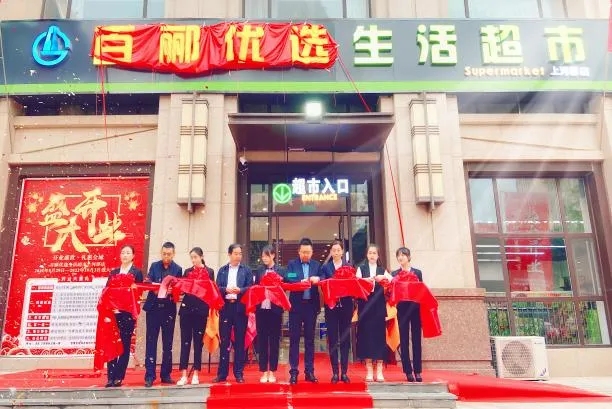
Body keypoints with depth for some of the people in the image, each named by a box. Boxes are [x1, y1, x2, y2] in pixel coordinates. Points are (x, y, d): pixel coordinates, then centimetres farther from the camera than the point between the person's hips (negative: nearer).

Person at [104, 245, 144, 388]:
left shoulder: (137, 273, 3)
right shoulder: (114, 272, 14)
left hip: (127, 313, -3)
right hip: (113, 312, 3)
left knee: (125, 345, 2)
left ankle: (119, 377, 8)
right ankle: (111, 377, 6)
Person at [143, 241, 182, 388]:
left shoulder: (178, 269, 2)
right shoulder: (154, 266, 5)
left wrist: (170, 291, -20)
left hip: (169, 309, 0)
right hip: (153, 308, 0)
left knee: (167, 343, 7)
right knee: (151, 342, 0)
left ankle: (166, 375, 17)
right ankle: (149, 376, 5)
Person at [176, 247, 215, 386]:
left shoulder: (209, 272, 5)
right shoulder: (187, 272, 12)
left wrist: (210, 310, -9)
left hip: (201, 310, -2)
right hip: (186, 309, 2)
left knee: (198, 342, 4)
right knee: (185, 341, 0)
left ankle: (196, 374, 12)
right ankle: (184, 375, 3)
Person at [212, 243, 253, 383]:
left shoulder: (246, 270, 8)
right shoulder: (222, 270, 12)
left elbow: (250, 288, 1)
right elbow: (217, 288, 4)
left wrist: (240, 290, -17)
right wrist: (226, 289, -15)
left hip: (240, 307, -1)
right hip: (225, 307, 1)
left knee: (239, 341, 3)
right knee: (224, 340, 4)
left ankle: (239, 373, 11)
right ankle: (222, 373, 12)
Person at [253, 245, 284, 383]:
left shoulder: (280, 270, 1)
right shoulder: (259, 270, 8)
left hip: (275, 309, -2)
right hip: (261, 308, 2)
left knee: (274, 340, 6)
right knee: (262, 340, 6)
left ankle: (272, 372, 15)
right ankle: (264, 372, 14)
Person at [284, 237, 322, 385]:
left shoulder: (317, 265, 9)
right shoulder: (291, 264, 3)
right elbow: (287, 280, -11)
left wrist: (318, 279, -21)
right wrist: (300, 282, -26)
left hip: (311, 305, 2)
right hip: (296, 305, -2)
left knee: (310, 339, 8)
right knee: (294, 339, 2)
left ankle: (309, 371, 15)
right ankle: (293, 372, 9)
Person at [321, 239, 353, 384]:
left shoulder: (349, 266, 8)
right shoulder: (325, 267, 8)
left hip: (345, 305, 0)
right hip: (331, 306, 0)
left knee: (345, 338, 4)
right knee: (332, 339, 1)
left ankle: (344, 372, 9)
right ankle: (335, 372, 7)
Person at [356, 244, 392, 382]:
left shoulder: (383, 270, 13)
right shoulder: (361, 269, 10)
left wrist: (384, 277, -17)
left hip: (379, 306, 1)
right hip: (365, 305, -1)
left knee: (379, 334, -1)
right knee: (366, 334, -3)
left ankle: (379, 370, 3)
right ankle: (369, 370, 3)